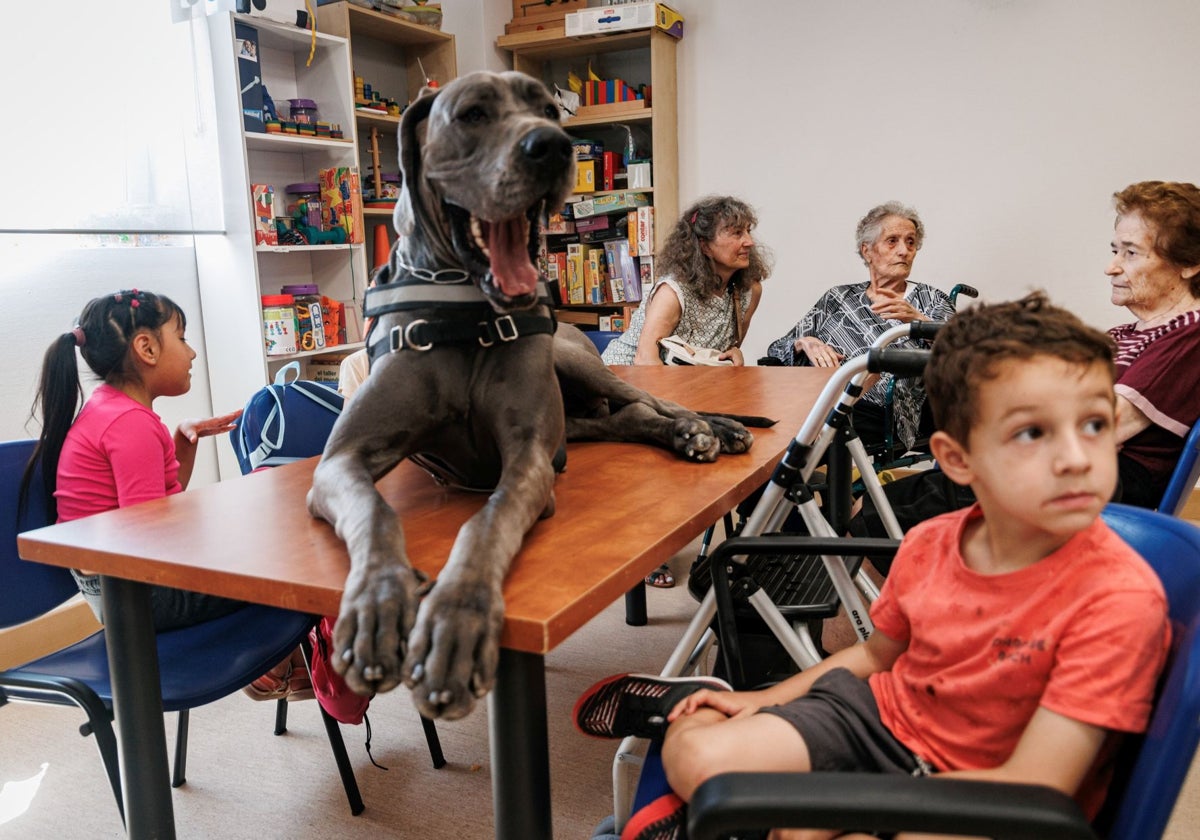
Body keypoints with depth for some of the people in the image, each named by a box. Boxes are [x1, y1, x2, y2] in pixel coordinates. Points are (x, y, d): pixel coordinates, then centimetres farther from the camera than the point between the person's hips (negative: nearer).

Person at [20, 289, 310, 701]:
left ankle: (284, 665, 25)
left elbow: (169, 495, 14)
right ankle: (281, 670, 22)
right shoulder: (132, 423, -23)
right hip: (143, 595, -10)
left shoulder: (108, 405, 10)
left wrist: (185, 438, 3)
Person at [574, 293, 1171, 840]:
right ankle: (690, 706, 20)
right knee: (698, 757, -11)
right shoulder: (928, 545, -10)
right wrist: (768, 699, 8)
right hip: (882, 712, 4)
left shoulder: (1120, 597, -25)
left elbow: (1032, 789, -25)